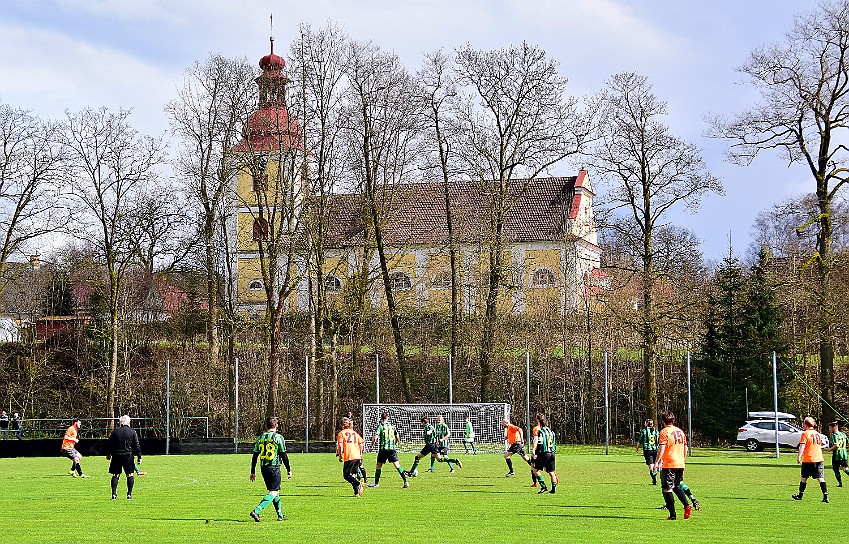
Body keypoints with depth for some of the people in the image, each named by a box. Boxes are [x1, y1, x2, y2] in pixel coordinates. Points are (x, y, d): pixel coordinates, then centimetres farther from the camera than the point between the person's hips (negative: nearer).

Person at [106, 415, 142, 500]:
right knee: (130, 475, 7)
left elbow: (110, 444, 11)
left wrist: (108, 455, 25)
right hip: (128, 456, -2)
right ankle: (129, 494, 2)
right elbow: (136, 445, -2)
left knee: (115, 475, 7)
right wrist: (139, 457, 5)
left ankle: (114, 494, 1)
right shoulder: (132, 432, -2)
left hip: (116, 456, 2)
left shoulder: (114, 431, 4)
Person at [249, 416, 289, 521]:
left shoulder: (261, 437, 8)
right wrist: (288, 469, 3)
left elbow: (255, 456, 9)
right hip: (274, 467, -6)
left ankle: (280, 515, 24)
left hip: (263, 468, 6)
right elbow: (284, 455, -6)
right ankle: (256, 511, -23)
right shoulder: (278, 437, -7)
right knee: (273, 493, -5)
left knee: (276, 491, 19)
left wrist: (253, 472, 15)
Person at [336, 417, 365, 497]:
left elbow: (340, 445, -7)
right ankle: (356, 492, 4)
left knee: (346, 475, 0)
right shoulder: (355, 433, 18)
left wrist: (340, 456, 1)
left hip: (349, 457, -6)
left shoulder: (341, 433, 3)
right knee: (353, 474, 15)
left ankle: (359, 484, -22)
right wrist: (360, 454, 24)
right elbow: (361, 443, 16)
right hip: (357, 457, 6)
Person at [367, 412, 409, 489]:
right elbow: (397, 438, 13)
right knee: (397, 465, -2)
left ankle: (376, 483, 18)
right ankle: (405, 481, -12)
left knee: (378, 466, 12)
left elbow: (375, 437, -10)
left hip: (383, 449, -3)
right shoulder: (392, 426, 9)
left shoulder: (380, 426, -3)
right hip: (392, 449, 3)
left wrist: (372, 445, 5)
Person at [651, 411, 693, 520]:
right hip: (680, 464, 7)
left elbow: (661, 448, -15)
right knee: (676, 486, 23)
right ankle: (687, 505, 3)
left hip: (669, 465, -7)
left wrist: (656, 462, -12)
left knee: (667, 489, -1)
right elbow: (685, 448, 18)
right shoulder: (680, 431, 13)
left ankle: (673, 515, -4)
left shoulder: (664, 432, -8)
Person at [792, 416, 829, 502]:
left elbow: (802, 446, -13)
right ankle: (825, 496, -12)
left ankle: (800, 495, 21)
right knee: (821, 478, -1)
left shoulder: (805, 433, -6)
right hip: (819, 459, 5)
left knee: (804, 478, 10)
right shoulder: (818, 434, 13)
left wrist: (799, 457, -11)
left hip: (808, 460, -4)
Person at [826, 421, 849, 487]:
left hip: (836, 455, -6)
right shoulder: (843, 434, 9)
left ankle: (840, 483, 9)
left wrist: (830, 449, -11)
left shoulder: (834, 435, -14)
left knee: (836, 469, 9)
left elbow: (836, 445, -26)